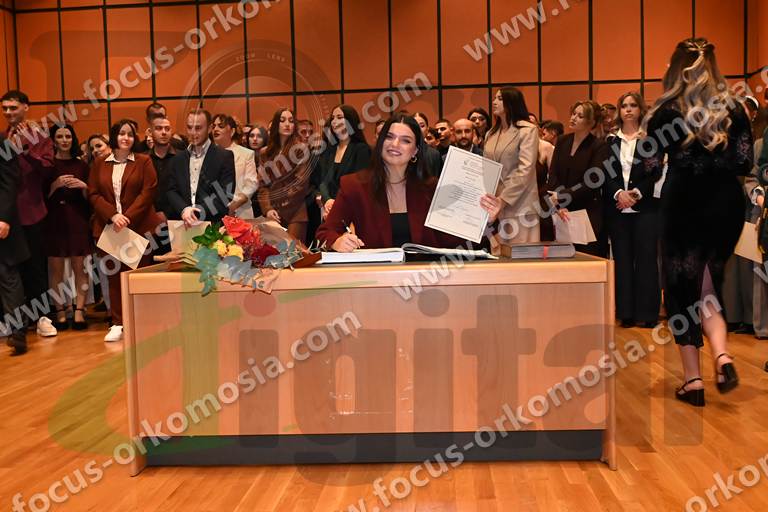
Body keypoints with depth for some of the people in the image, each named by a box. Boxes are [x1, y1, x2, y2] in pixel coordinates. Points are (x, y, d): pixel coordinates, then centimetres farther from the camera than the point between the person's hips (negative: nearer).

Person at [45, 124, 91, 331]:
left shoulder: (81, 165, 11)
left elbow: (88, 198, 11)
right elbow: (42, 196, 2)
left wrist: (83, 186, -8)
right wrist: (55, 184, -13)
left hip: (78, 221, 1)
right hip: (54, 221, -1)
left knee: (79, 267, -3)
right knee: (56, 269, -2)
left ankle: (79, 311, -1)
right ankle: (60, 312, 3)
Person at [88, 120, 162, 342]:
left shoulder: (144, 162, 4)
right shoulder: (100, 164, 11)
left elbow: (148, 192, -5)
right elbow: (93, 194, 5)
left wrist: (128, 217, -14)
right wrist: (113, 215, -11)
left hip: (139, 226, -2)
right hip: (109, 226, 2)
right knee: (114, 274, 5)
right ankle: (117, 323, 11)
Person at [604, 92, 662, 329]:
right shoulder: (610, 140, 11)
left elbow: (656, 173, -1)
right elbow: (606, 173, 4)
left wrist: (636, 193, -13)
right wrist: (619, 193, -12)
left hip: (645, 206, -2)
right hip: (617, 208, 2)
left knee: (646, 258, -2)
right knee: (622, 258, 3)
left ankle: (648, 312, 4)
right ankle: (627, 312, 8)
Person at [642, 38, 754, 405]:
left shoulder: (666, 111, -4)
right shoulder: (733, 109, 4)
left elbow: (650, 166, -6)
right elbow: (745, 163, 2)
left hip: (684, 204, -3)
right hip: (726, 204, 3)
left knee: (682, 288, 5)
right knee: (708, 284, 17)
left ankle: (693, 379, 5)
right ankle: (722, 355, -5)